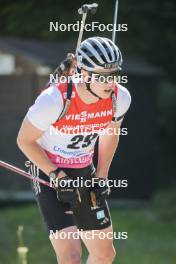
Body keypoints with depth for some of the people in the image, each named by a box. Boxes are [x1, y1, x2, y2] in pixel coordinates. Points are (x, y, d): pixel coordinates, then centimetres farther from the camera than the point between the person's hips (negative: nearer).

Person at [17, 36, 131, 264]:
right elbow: (24, 140, -16)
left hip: (84, 172, 6)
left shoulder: (120, 98, -15)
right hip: (48, 171, -6)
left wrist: (101, 176, 3)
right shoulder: (54, 100, -31)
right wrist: (56, 176, -19)